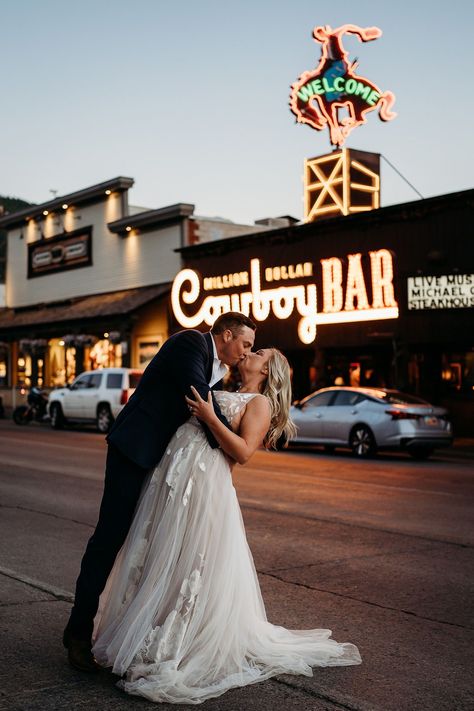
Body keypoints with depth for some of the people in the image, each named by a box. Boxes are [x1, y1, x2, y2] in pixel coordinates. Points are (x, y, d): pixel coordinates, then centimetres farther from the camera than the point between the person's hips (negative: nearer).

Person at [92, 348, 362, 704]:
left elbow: (244, 452, -10)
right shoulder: (223, 395, 25)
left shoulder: (261, 402, 2)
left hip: (205, 482, -7)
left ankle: (179, 652, 9)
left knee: (194, 566, -2)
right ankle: (155, 638, 24)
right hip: (174, 474, 8)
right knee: (163, 561, 10)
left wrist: (209, 417, -13)